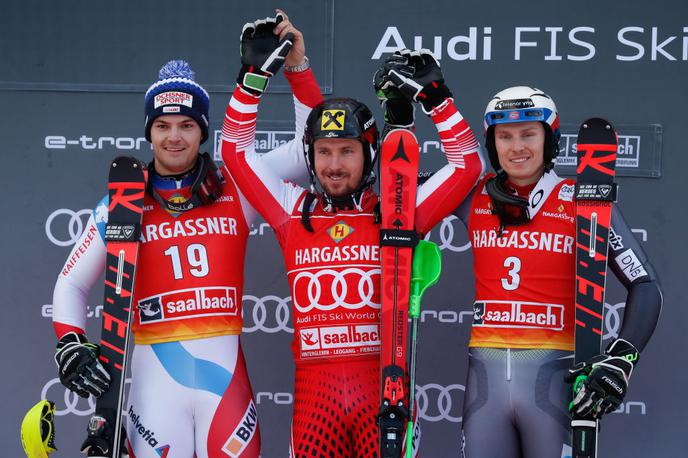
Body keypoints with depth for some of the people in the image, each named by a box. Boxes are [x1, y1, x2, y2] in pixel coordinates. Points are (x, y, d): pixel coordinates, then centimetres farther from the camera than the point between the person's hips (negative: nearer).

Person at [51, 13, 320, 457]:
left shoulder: (236, 189, 6)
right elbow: (71, 283, 14)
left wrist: (297, 69, -1)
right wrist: (70, 347, -1)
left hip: (225, 370, 0)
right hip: (154, 374, 0)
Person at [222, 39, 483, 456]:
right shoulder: (293, 211, 11)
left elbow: (467, 165, 6)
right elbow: (236, 150, 13)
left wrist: (435, 95, 2)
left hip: (383, 386, -1)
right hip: (314, 390, 1)